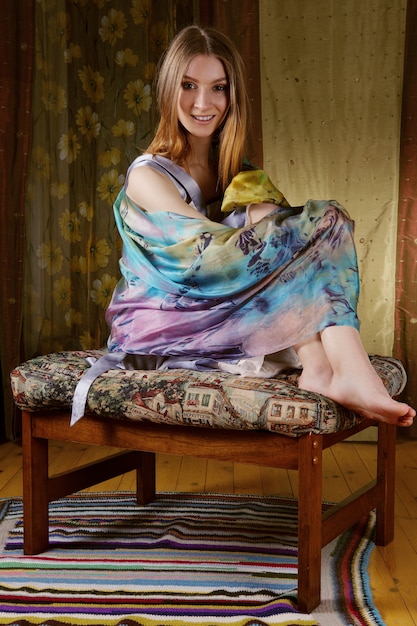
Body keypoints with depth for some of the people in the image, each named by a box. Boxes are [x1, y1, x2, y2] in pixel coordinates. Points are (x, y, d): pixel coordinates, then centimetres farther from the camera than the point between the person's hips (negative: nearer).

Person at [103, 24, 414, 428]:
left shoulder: (239, 174, 11)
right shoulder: (148, 177, -9)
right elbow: (212, 250, -21)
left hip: (220, 318, 6)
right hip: (161, 331, -5)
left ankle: (320, 368, -36)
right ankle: (351, 374, -37)